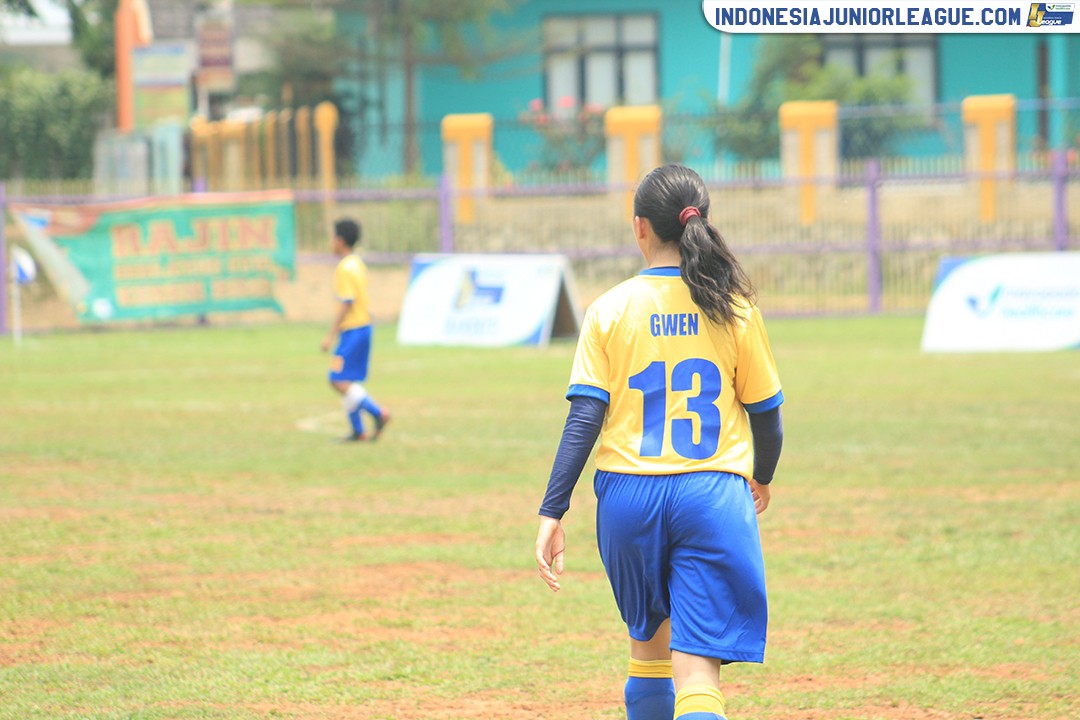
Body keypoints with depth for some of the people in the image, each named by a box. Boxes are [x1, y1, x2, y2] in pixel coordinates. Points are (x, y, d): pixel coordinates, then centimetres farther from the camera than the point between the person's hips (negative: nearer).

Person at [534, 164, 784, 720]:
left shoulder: (610, 310, 0)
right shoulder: (734, 309, 1)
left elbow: (584, 418, -6)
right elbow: (766, 413, 8)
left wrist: (552, 513, -6)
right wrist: (761, 479, 28)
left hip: (629, 494, 1)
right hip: (714, 494, -1)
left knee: (648, 643, 23)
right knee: (696, 671, -8)